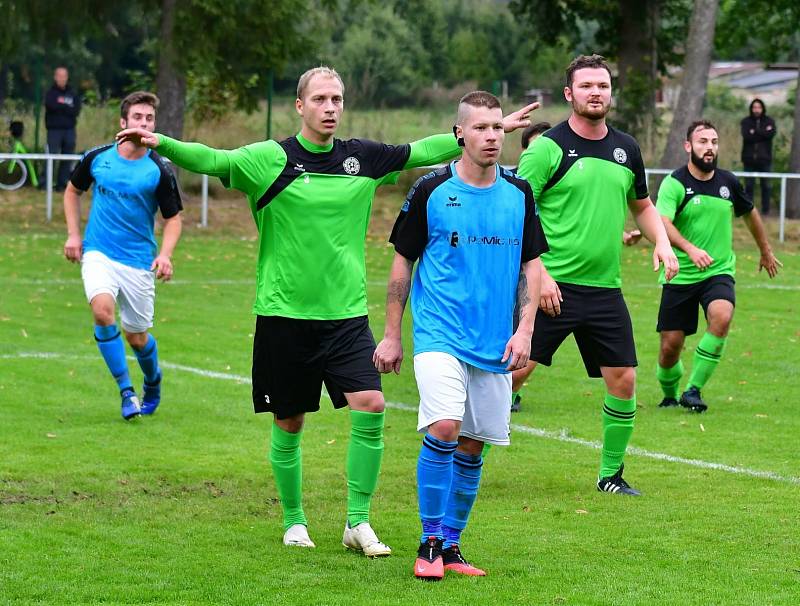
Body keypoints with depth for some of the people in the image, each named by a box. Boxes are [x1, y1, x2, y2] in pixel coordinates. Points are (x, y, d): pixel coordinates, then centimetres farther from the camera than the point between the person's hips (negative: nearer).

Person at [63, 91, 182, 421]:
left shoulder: (159, 171, -6)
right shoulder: (97, 158, -1)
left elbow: (173, 218, 2)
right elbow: (73, 190, 17)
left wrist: (165, 254, -16)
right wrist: (73, 234, 7)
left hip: (139, 261, 0)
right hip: (98, 253, 0)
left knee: (136, 337, 6)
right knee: (103, 310, -26)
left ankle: (153, 384, 40)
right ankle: (126, 391, -15)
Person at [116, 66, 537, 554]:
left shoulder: (363, 158, 6)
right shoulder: (270, 159, -6)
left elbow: (424, 151, 16)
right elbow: (213, 160, -19)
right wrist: (162, 143, -37)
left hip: (347, 313, 3)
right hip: (284, 313, -2)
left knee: (371, 408, -12)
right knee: (289, 424, 6)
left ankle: (359, 523, 0)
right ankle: (294, 522, 25)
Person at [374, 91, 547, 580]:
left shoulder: (519, 193, 6)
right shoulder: (431, 191, -3)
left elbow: (532, 265, 12)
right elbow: (403, 263, 4)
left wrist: (525, 330, 0)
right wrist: (392, 335, 4)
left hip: (496, 345, 4)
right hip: (440, 334, -4)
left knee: (471, 447, 6)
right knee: (443, 428, -20)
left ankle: (451, 545, 19)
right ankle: (430, 543, -8)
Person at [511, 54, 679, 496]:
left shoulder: (626, 148, 11)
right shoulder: (548, 148, -7)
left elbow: (642, 205, 26)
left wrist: (662, 242, 8)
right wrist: (539, 274, -16)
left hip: (605, 289, 5)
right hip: (552, 285, -5)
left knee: (623, 380, 3)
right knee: (516, 370, -10)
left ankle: (611, 473, 18)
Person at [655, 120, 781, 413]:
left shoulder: (728, 182, 3)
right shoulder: (675, 183, -12)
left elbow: (749, 213, 23)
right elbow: (662, 223, -28)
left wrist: (766, 251, 34)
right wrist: (690, 249, -45)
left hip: (719, 272, 2)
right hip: (680, 276, -2)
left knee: (721, 317, -28)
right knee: (671, 345, -1)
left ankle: (693, 390, -17)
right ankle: (669, 395, 30)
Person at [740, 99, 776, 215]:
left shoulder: (769, 121, 5)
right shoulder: (746, 121, 4)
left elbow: (771, 134, -14)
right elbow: (746, 136, -13)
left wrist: (755, 132, -12)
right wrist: (763, 133, -11)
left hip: (764, 158, 0)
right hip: (749, 158, 0)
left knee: (765, 185, 2)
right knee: (749, 185, 2)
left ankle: (766, 210, 8)